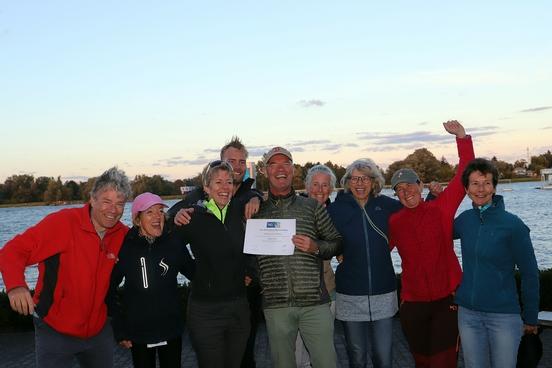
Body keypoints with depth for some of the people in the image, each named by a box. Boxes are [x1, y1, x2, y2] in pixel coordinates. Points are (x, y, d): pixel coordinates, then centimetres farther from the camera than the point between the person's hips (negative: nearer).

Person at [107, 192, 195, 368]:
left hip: (171, 330, 1)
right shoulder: (124, 247, -9)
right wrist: (119, 329, 0)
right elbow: (110, 287, 1)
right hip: (138, 333, -1)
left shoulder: (174, 243, -6)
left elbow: (194, 273, 4)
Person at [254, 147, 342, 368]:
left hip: (314, 302, 0)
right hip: (275, 303, 1)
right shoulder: (256, 210, 9)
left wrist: (316, 247, -9)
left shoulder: (312, 207, 8)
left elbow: (337, 243, 9)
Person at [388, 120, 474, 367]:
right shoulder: (394, 222, 1)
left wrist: (462, 138, -18)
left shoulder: (441, 209, -3)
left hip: (447, 299, -2)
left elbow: (464, 177, -10)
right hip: (412, 303, 2)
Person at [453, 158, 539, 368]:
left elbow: (529, 274, -6)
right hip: (467, 313, 4)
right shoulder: (465, 219, 0)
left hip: (503, 315, -4)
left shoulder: (512, 224, -11)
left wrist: (530, 318, -1)